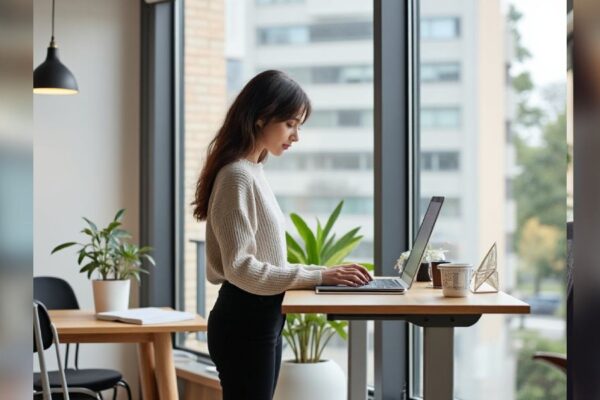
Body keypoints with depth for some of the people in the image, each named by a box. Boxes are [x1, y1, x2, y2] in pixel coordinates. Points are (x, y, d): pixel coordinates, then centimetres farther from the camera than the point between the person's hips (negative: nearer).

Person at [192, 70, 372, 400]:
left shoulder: (253, 172, 14)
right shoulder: (238, 175, -16)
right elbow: (241, 267, -22)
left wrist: (324, 273, 5)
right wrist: (318, 277, -21)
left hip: (260, 321, 10)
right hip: (245, 323, -10)